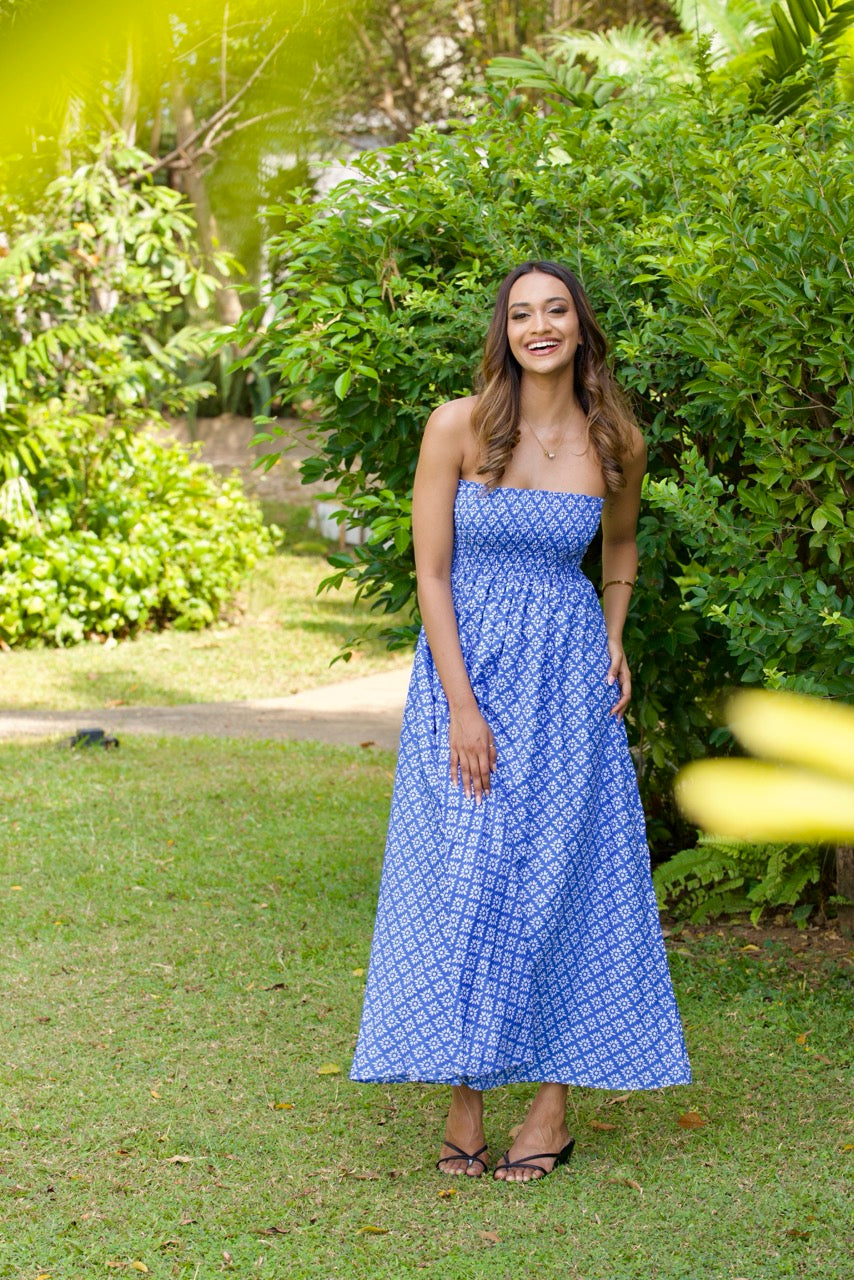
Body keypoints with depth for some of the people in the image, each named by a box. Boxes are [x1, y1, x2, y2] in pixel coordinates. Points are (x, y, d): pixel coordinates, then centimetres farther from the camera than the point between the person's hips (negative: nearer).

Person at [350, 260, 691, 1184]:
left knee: (560, 875, 1)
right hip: (465, 666, -1)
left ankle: (552, 1109, 10)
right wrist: (462, 707, -13)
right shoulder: (457, 426, -8)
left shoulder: (616, 441, 0)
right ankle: (462, 1102, 7)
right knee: (461, 875, -3)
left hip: (567, 676, 2)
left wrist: (615, 642, 8)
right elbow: (430, 572, -8)